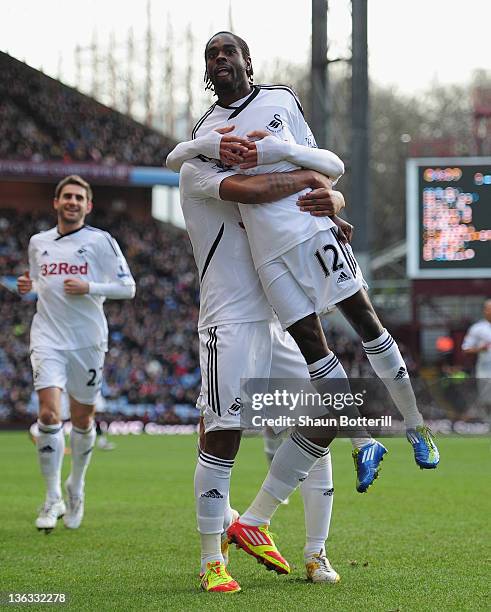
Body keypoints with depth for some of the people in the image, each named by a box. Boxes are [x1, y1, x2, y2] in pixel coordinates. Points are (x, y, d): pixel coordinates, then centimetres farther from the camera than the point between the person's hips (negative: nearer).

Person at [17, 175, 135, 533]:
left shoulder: (101, 241, 0)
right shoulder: (38, 243, 12)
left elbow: (128, 288, -2)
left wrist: (89, 288, -16)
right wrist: (27, 286, 2)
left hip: (88, 341, -1)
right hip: (48, 339, 1)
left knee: (83, 420, 7)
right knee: (49, 412, -15)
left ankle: (76, 489, 30)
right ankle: (53, 499, -8)